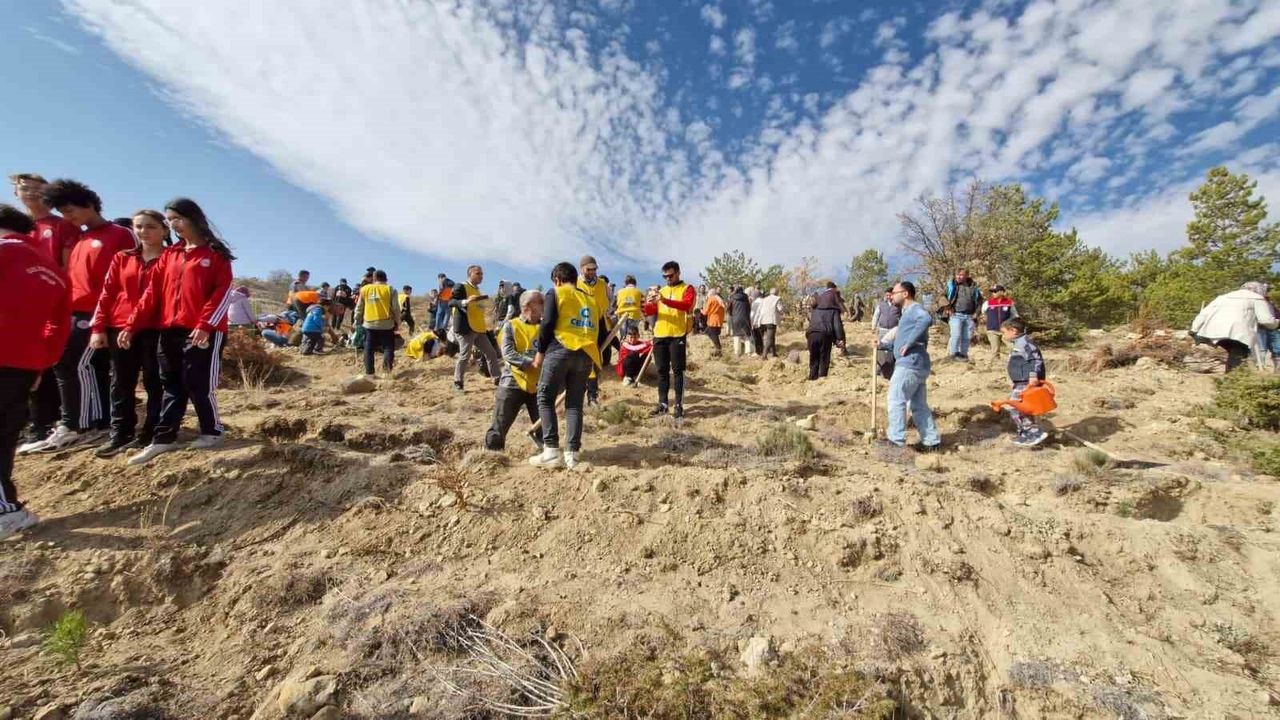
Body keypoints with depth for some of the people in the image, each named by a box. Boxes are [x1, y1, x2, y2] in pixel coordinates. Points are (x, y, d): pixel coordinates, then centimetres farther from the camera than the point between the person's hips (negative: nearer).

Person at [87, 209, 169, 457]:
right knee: (121, 383, 9)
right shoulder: (121, 259, 13)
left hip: (156, 329, -5)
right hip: (120, 329, 5)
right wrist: (98, 327, 4)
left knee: (154, 382, 3)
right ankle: (120, 434, 17)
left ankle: (151, 433, 11)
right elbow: (107, 294, 11)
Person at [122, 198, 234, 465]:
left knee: (198, 383, -2)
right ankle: (164, 438, 15)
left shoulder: (215, 254, -1)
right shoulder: (168, 255, 15)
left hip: (204, 331, -6)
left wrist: (205, 325, -19)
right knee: (172, 384, 10)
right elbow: (152, 292, 12)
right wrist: (132, 325, 4)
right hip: (170, 331, 6)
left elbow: (223, 293, -10)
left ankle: (212, 432, 14)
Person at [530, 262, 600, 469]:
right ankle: (572, 453, 4)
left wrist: (541, 351, 5)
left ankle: (552, 450, -2)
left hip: (560, 350, -5)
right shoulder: (591, 300, 23)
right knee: (575, 404, 9)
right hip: (586, 355, 5)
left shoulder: (555, 293, 8)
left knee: (545, 398, 5)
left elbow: (548, 323, -4)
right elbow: (600, 332, 19)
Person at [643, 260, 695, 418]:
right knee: (662, 371, 8)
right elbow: (649, 312, 13)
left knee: (678, 370, -3)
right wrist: (650, 303, -10)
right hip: (659, 336, 5)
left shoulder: (687, 289, 2)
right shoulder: (661, 291, 18)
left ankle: (679, 405, 0)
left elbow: (686, 305, -18)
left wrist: (664, 300, -28)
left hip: (678, 335, -5)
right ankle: (663, 403, 15)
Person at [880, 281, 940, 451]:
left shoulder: (914, 308, -9)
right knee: (919, 405, 12)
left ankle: (896, 440, -1)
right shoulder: (908, 311, 22)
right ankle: (931, 440, 16)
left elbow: (927, 319, -33)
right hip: (914, 365, 10)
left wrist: (909, 343, -29)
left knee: (895, 400, -5)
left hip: (910, 364, -10)